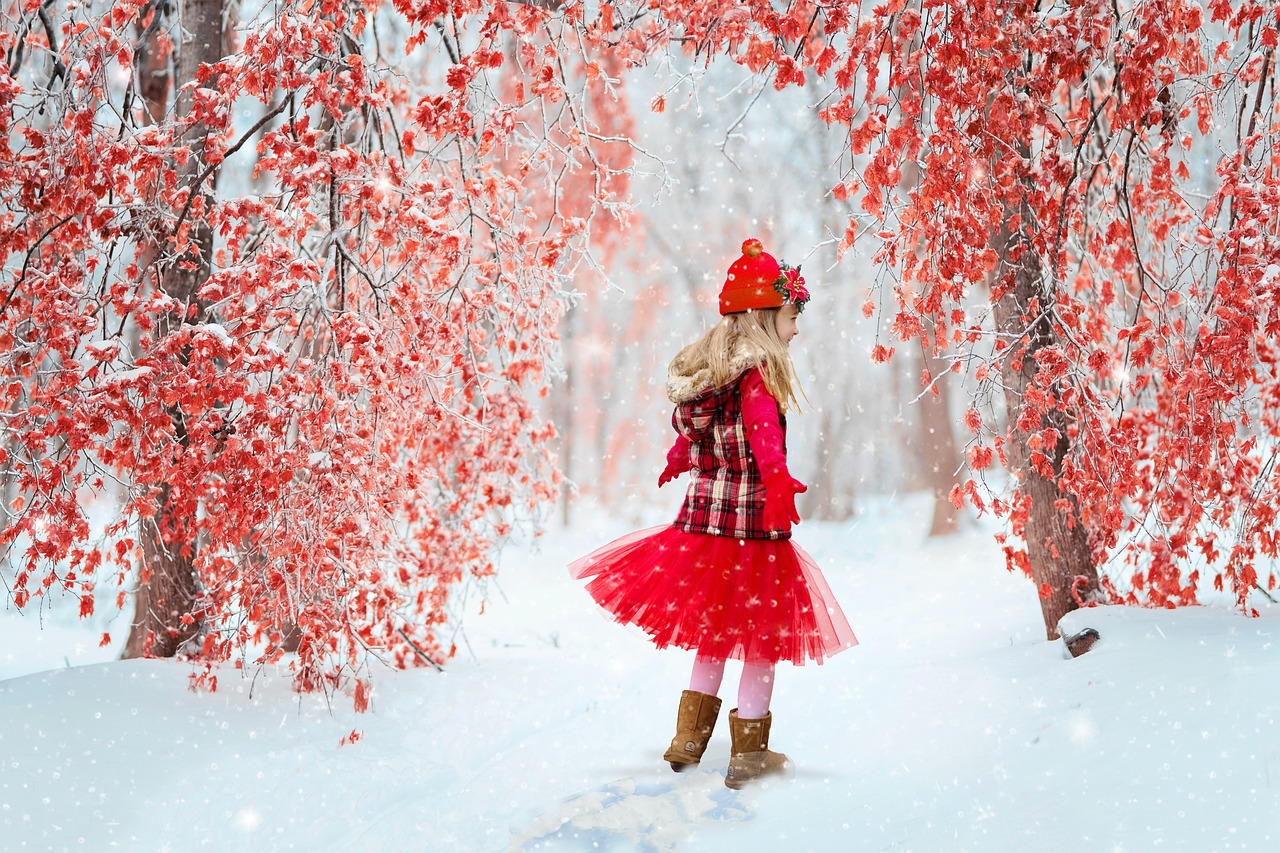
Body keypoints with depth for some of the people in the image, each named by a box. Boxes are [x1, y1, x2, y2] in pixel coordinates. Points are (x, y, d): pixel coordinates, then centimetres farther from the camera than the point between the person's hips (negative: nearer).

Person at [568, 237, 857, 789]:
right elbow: (765, 440, -31)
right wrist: (780, 486, -43)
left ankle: (688, 741, 28)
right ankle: (748, 755, 13)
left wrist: (676, 464, 39)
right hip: (753, 525, -7)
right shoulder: (758, 375, -15)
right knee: (761, 637, 6)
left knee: (713, 633, 21)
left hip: (701, 517, 8)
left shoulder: (700, 367, 8)